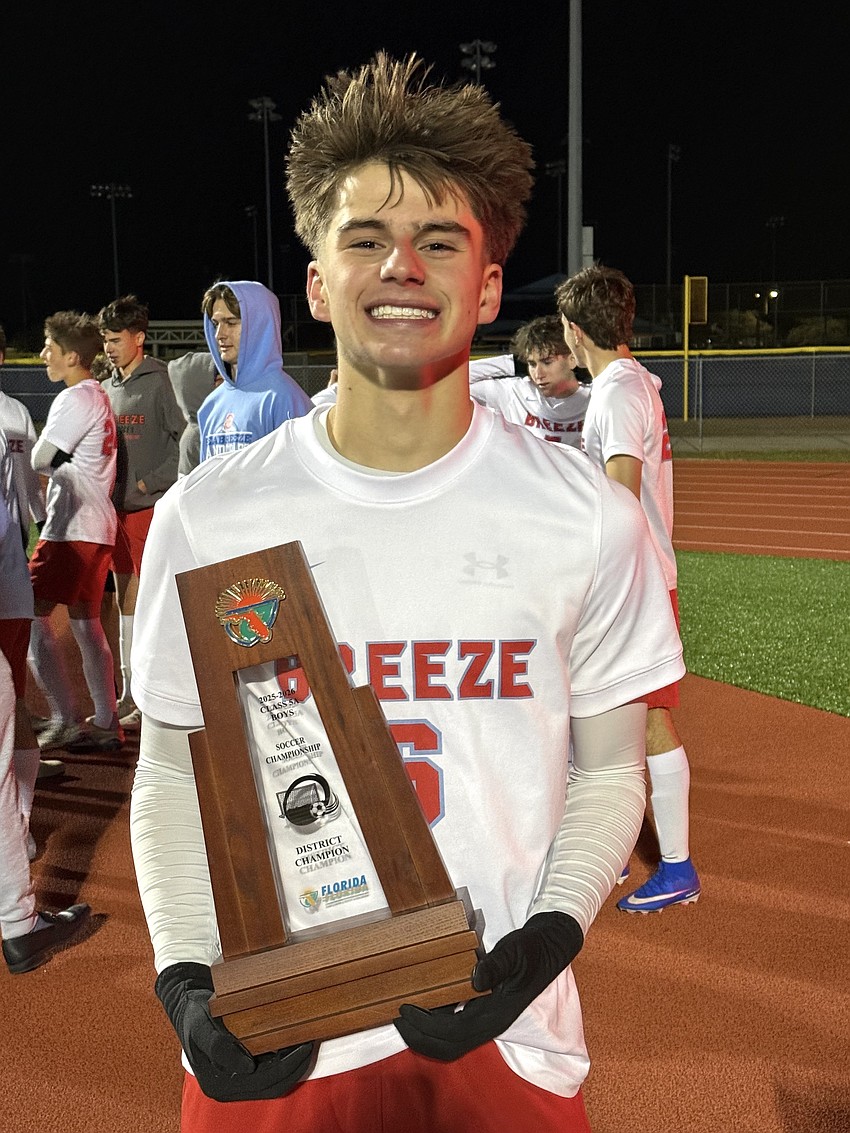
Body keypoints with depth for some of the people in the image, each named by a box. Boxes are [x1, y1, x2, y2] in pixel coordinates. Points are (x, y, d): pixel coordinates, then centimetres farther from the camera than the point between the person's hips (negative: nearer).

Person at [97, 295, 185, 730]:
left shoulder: (161, 382, -8)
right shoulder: (108, 388, 14)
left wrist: (151, 482, -14)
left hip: (152, 507, -7)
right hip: (117, 507, 7)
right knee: (126, 601, 12)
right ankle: (130, 696, 21)